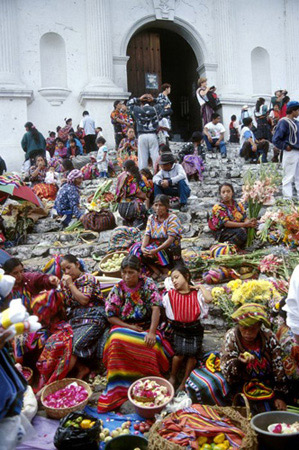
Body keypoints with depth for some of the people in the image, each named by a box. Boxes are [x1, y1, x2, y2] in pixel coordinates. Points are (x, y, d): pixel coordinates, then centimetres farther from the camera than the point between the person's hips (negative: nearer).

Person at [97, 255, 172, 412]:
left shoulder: (148, 284, -2)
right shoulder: (117, 289, 1)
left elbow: (156, 307, -12)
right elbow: (110, 317, 0)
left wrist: (152, 332, -24)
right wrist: (129, 327, -14)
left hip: (146, 326, -1)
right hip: (123, 326, 1)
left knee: (151, 344, -33)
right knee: (117, 341, -32)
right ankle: (119, 387, -22)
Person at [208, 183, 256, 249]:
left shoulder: (239, 205, 8)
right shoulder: (218, 207, -9)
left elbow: (245, 219, -1)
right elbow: (226, 223, -20)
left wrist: (250, 223, -26)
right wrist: (244, 224, -27)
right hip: (222, 233, -6)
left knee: (253, 229, -16)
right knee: (241, 231, -32)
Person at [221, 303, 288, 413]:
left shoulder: (269, 336, -8)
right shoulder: (231, 337, -13)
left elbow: (278, 367, -5)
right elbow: (228, 375, -15)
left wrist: (280, 395, -11)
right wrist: (239, 363, -35)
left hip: (268, 382, 3)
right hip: (243, 384, -3)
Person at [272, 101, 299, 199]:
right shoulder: (283, 122, -12)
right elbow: (275, 139, -16)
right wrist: (286, 147, -13)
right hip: (290, 153, -8)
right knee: (288, 178, -2)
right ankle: (288, 199, 4)